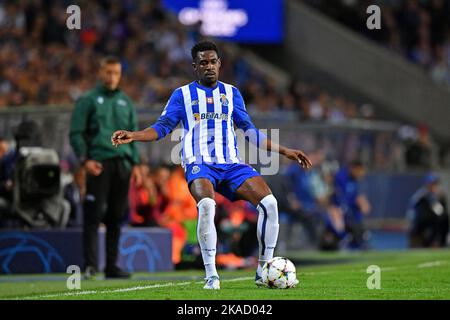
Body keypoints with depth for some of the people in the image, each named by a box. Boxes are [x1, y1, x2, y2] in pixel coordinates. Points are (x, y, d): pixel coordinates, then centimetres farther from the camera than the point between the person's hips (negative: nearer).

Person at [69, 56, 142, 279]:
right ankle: (90, 264, -11)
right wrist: (85, 160, -13)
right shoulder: (88, 100, 3)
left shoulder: (125, 101, 18)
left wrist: (135, 163, 11)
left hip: (122, 164, 5)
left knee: (116, 217, 5)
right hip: (99, 164, -5)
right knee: (94, 215, -10)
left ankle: (112, 265, 11)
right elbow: (76, 133, -1)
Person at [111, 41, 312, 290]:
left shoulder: (231, 93, 20)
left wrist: (285, 151, 18)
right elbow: (162, 127, 7)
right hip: (199, 164, -3)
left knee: (269, 202, -19)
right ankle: (211, 275, -27)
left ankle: (264, 270, -7)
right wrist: (133, 136, -11)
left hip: (231, 163, 3)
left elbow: (250, 131, 21)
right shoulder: (182, 95, 13)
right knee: (206, 205, -36)